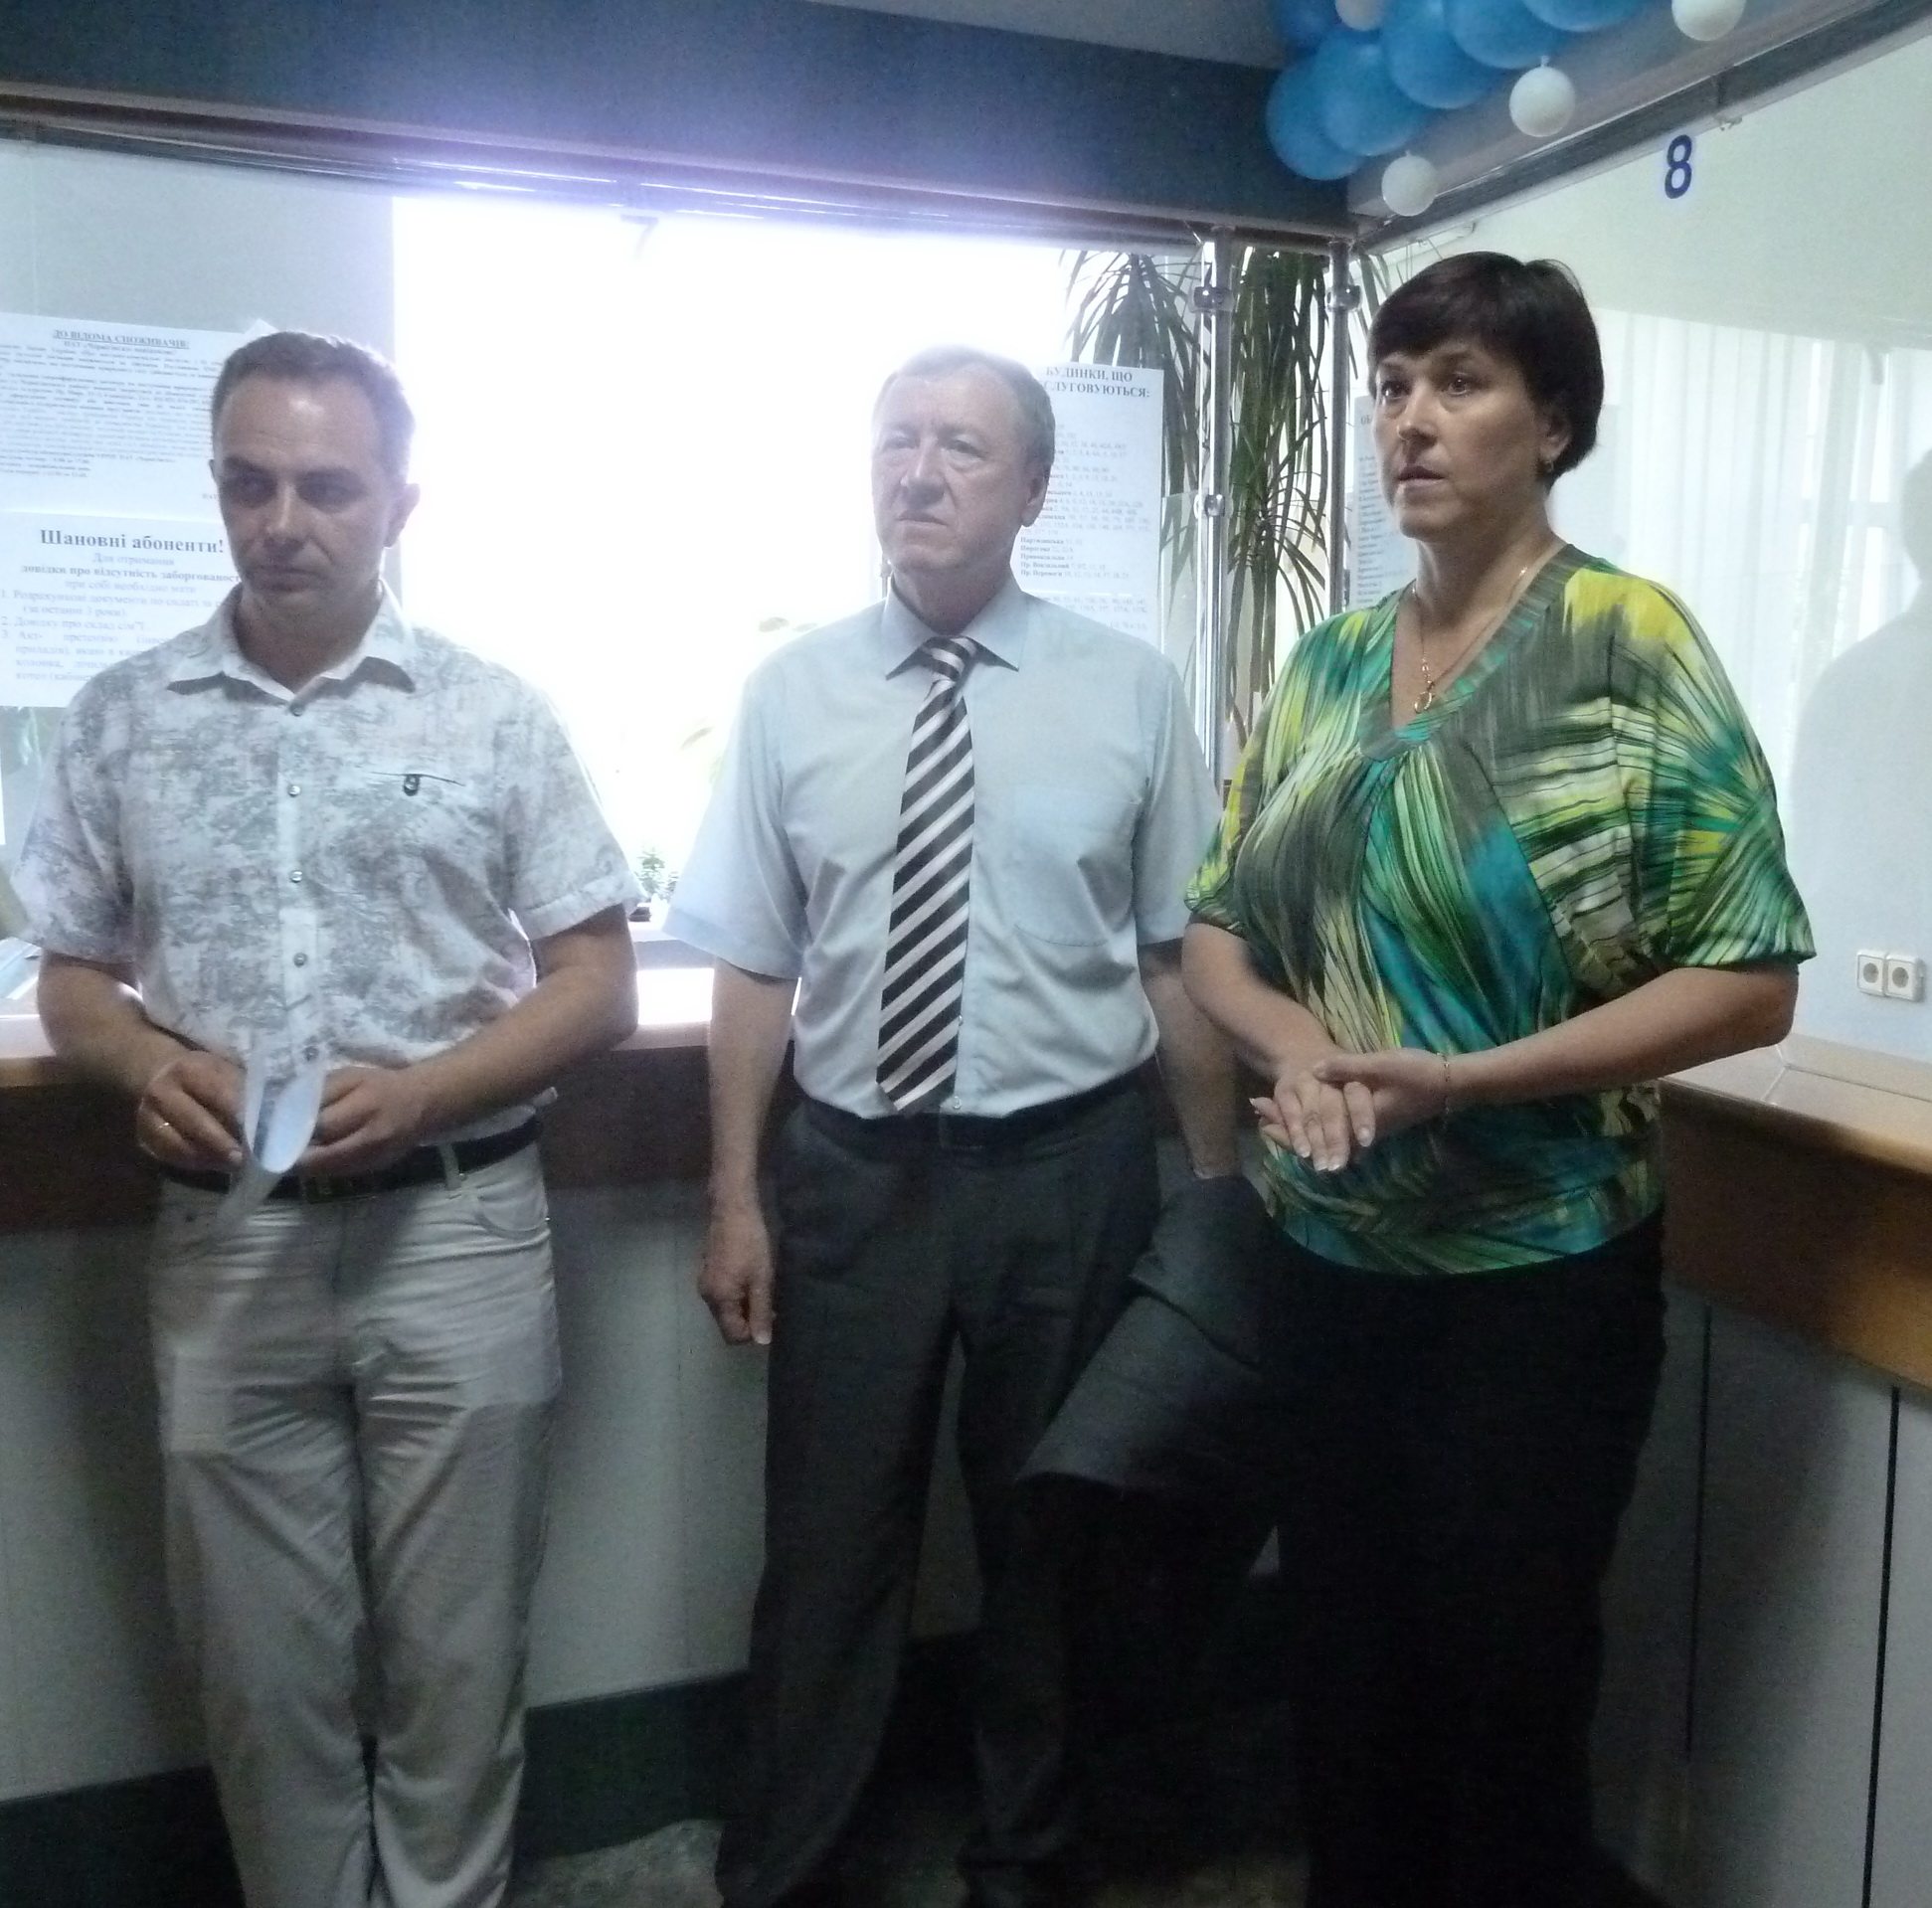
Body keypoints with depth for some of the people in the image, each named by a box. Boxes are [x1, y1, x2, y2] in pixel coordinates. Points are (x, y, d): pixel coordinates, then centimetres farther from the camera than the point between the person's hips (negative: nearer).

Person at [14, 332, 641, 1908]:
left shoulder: (493, 712, -1)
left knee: (453, 1653, 12)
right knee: (262, 1656, 15)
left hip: (457, 1232, -1)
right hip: (227, 1245, 2)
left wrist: (423, 1091, -17)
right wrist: (148, 1063, -12)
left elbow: (598, 986, -2)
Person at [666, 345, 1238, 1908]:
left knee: (1049, 1537, 17)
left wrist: (1220, 1187, 1)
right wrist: (736, 1198, 0)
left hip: (1073, 1173, 0)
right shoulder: (794, 692, 0)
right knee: (829, 1544, 12)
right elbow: (756, 969, 1)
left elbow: (1180, 960, -1)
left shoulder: (1129, 689, -3)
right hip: (855, 1174, 1)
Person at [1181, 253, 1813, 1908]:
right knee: (1346, 1678, 20)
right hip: (1335, 1258, 5)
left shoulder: (1630, 645, -11)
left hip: (1537, 1274, -5)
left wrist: (1460, 1079, -23)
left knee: (1506, 1695, 12)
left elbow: (1749, 978, -14)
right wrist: (1297, 1042, -14)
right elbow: (1219, 929, 8)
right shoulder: (1331, 661, 4)